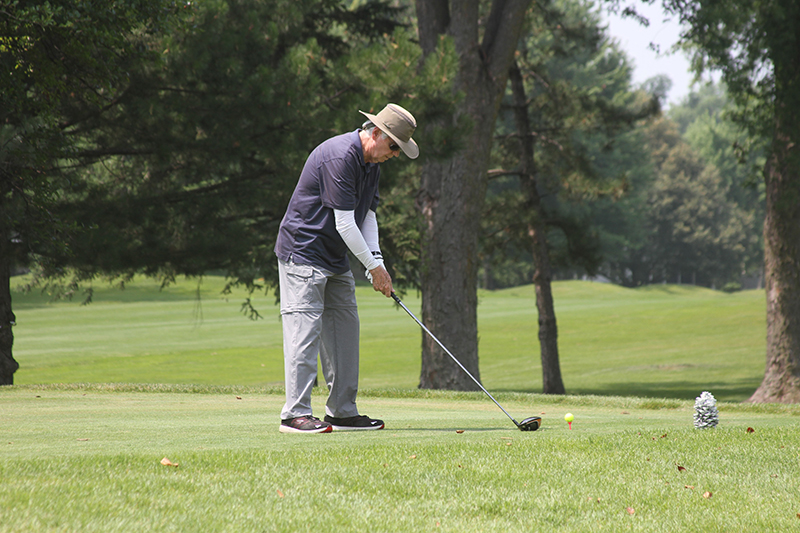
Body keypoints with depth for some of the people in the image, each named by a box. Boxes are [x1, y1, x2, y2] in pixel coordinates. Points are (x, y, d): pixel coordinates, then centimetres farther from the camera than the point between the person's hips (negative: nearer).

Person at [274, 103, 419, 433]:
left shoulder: (372, 162, 9)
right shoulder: (339, 156, -23)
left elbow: (367, 216, 14)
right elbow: (344, 224, -23)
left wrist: (376, 263, 0)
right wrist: (374, 266, -15)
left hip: (335, 258, 10)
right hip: (303, 254, -10)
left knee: (345, 328, 8)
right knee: (304, 329, -12)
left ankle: (343, 412, 13)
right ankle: (295, 414, -12)